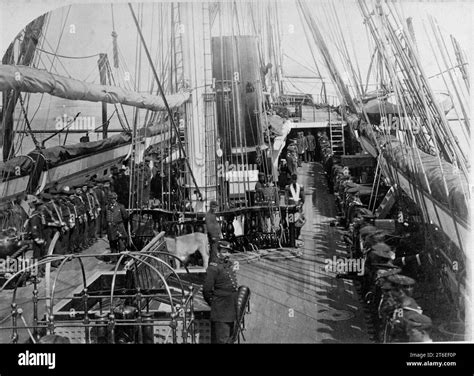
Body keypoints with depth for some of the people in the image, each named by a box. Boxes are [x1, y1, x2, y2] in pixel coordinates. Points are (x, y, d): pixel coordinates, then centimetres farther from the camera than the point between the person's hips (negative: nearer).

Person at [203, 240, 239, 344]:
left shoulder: (231, 264, 9)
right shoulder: (214, 267, -16)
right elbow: (206, 290, -15)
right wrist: (213, 303, -4)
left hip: (232, 310, 8)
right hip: (221, 311, -8)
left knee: (230, 337, 17)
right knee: (221, 339, -5)